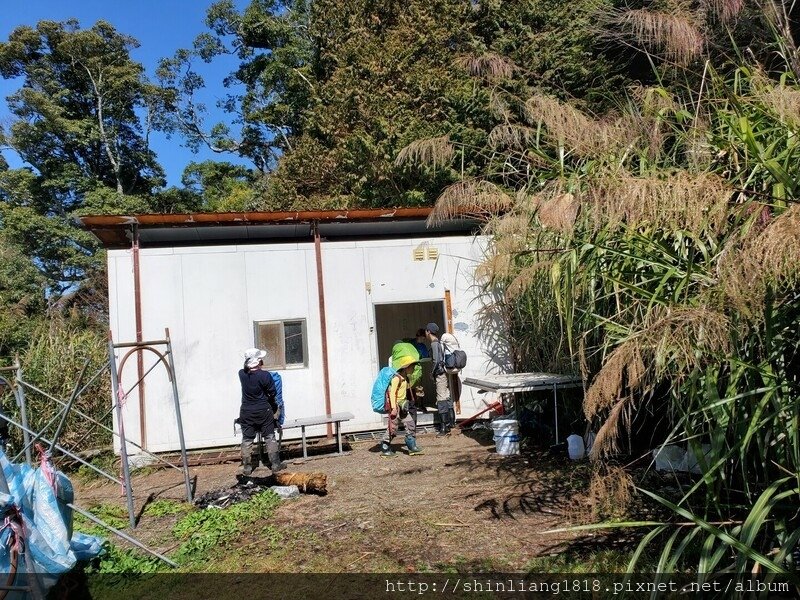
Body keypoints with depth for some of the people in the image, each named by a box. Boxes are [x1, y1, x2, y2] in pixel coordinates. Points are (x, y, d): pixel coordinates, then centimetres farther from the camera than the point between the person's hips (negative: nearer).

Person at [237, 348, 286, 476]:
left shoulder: (242, 374, -8)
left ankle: (247, 467, 16)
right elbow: (273, 393, -6)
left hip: (246, 412, 3)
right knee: (270, 437, 8)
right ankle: (275, 464, 11)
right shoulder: (265, 375, -18)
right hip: (263, 411, -3)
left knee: (247, 440, 12)